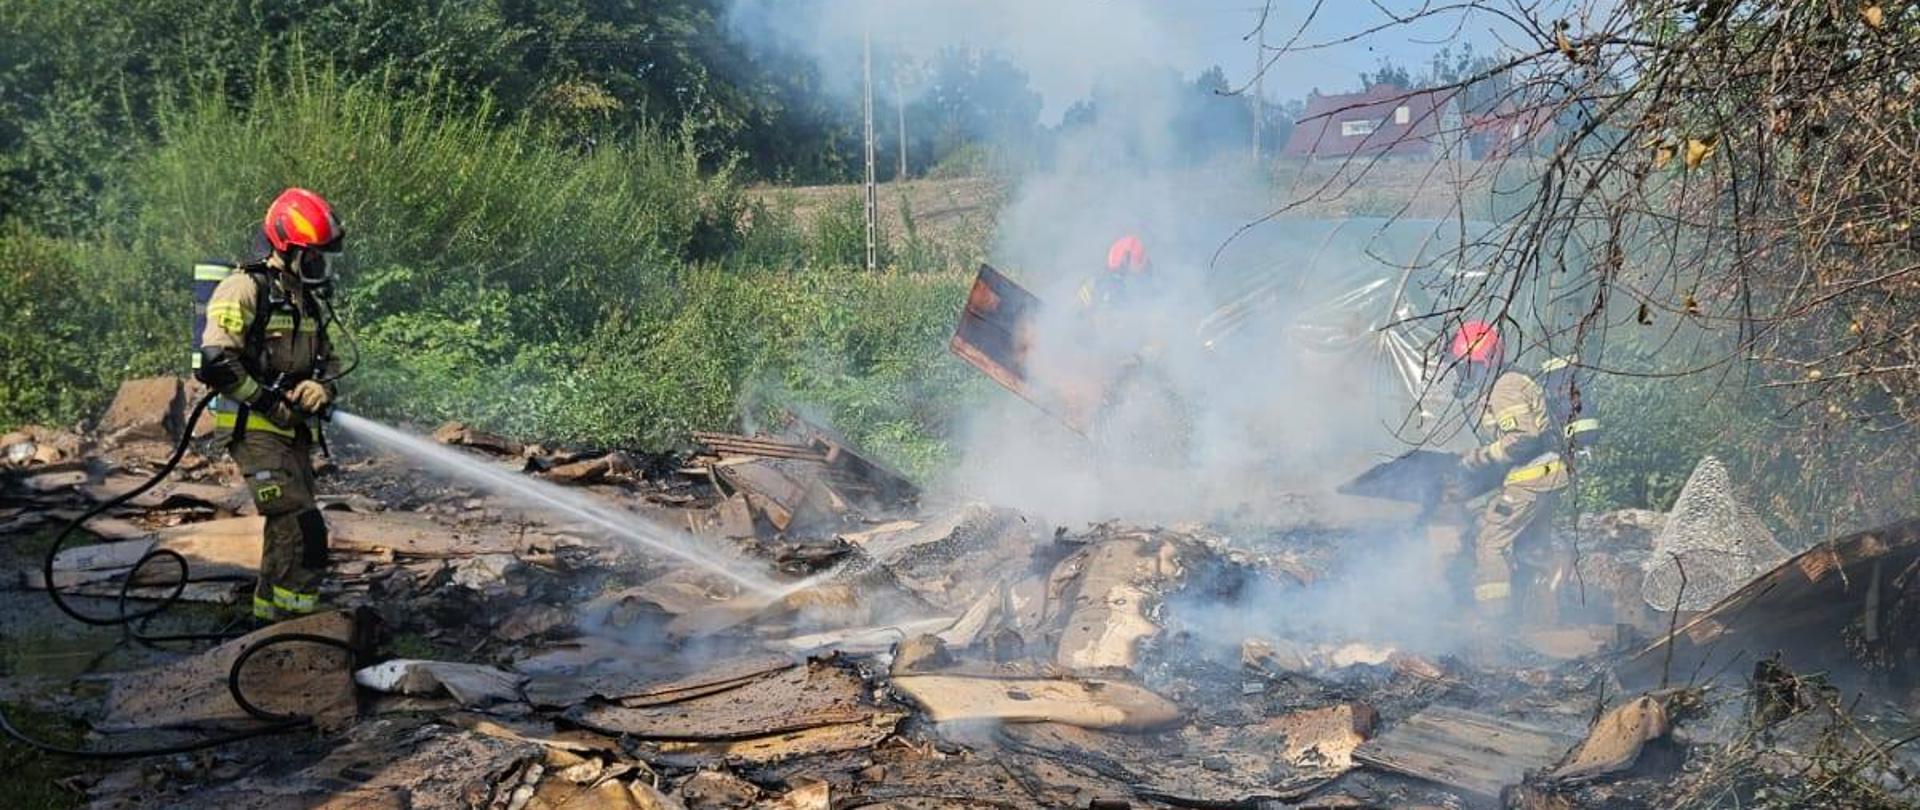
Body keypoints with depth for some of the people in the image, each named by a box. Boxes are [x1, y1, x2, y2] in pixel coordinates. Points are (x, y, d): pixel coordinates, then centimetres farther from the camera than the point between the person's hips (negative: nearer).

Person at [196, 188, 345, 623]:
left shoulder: (310, 299, 15)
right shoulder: (246, 289, -12)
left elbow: (328, 361, 21)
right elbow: (217, 361, -20)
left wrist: (318, 388, -3)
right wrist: (269, 402, -16)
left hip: (294, 430, 9)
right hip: (254, 428, -9)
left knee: (287, 527, 15)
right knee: (301, 523, -17)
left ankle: (270, 611, 27)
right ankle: (297, 612, -13)